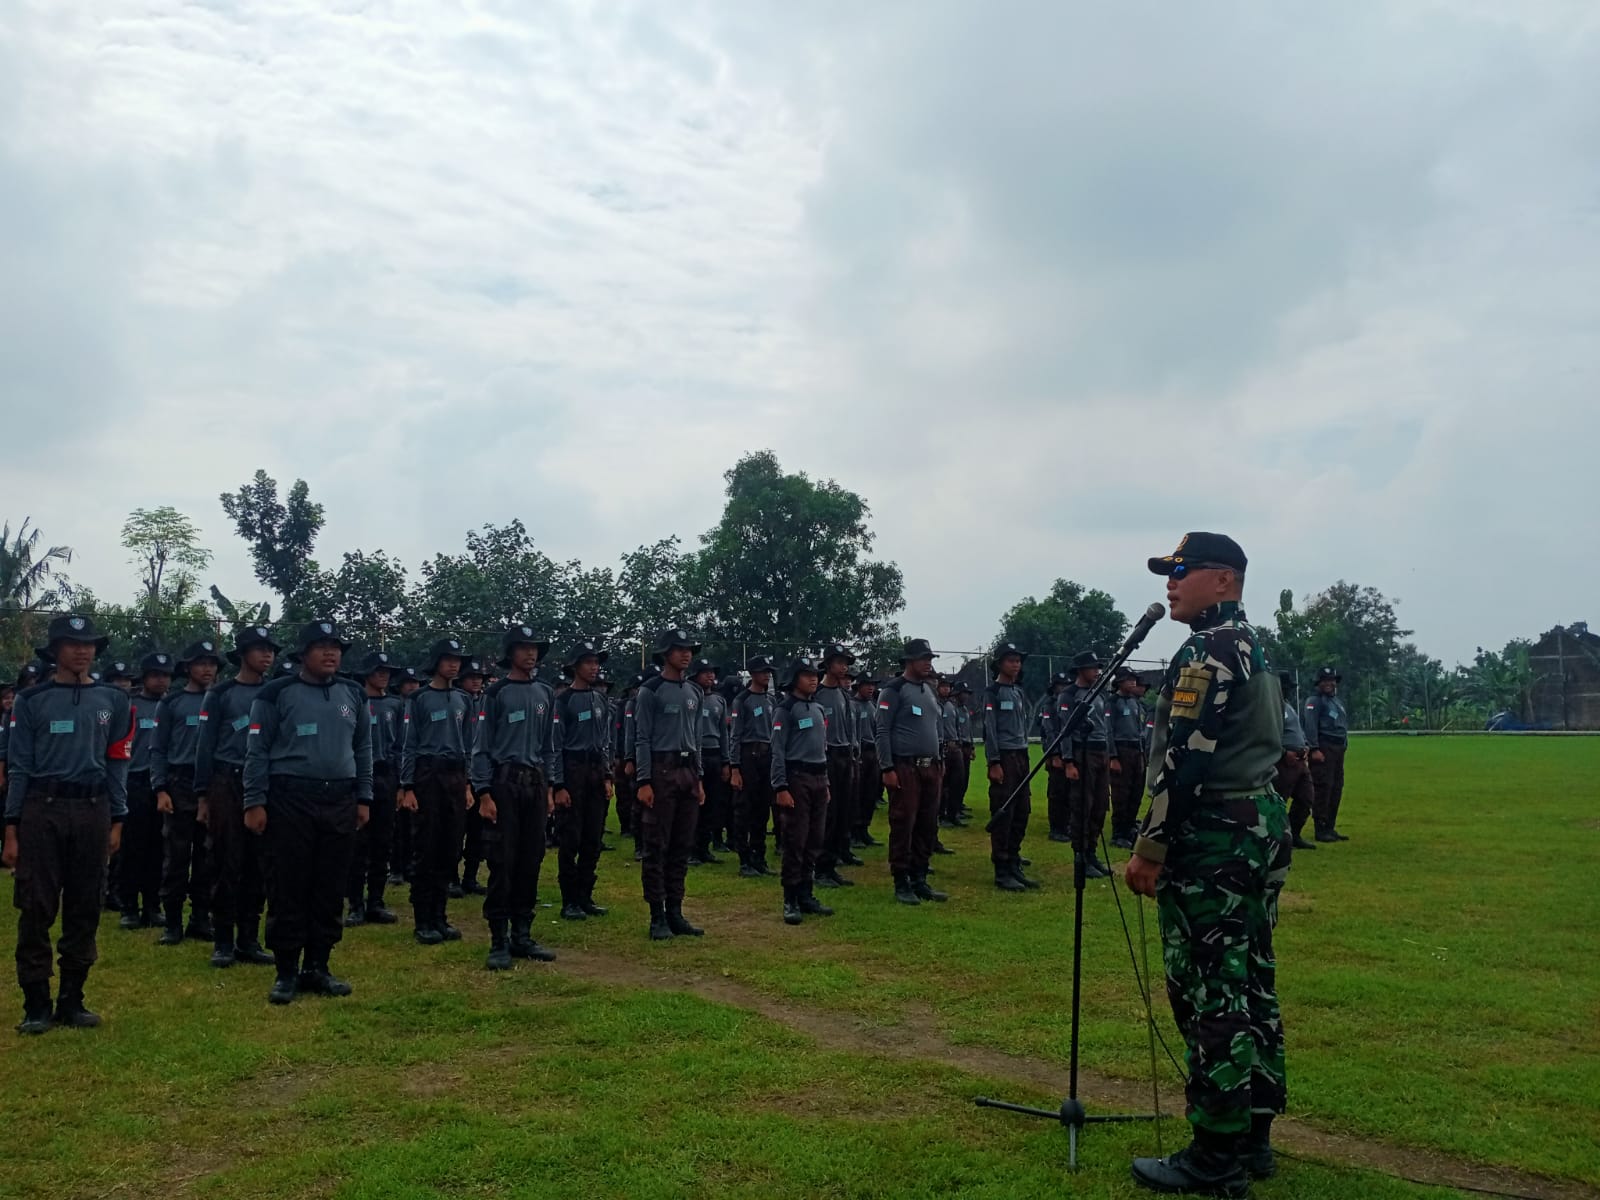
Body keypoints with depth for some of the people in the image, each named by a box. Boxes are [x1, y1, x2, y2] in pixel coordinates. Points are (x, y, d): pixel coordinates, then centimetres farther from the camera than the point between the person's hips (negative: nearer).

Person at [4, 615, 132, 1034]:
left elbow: (117, 764, 9)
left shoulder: (112, 700, 9)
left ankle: (72, 1000, 17)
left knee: (84, 910, 7)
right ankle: (35, 1004, 7)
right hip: (41, 810, -2)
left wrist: (116, 822, 4)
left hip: (92, 810, 2)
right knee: (36, 909, -1)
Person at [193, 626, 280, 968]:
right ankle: (223, 941, 7)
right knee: (226, 864, -1)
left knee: (258, 866, 5)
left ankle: (249, 939, 13)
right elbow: (206, 745, 1)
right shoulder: (219, 695, 2)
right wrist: (203, 794, -3)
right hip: (227, 785, -3)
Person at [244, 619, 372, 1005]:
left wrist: (364, 799, 10)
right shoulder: (277, 694, -2)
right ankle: (286, 972, 10)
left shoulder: (353, 695, 11)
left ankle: (317, 967, 19)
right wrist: (254, 803, -9)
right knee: (288, 889, 1)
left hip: (340, 801, 4)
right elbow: (257, 751, -3)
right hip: (290, 800, -4)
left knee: (330, 889, 8)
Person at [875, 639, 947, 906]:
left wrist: (940, 763, 19)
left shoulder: (930, 691, 17)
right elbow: (881, 731, -10)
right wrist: (887, 769, -15)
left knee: (928, 827, 8)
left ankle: (919, 880, 18)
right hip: (905, 768, -7)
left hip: (930, 768, 7)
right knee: (903, 826, -4)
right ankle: (901, 884, 3)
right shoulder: (893, 690, -7)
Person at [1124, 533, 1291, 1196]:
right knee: (1250, 985, 14)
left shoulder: (1207, 651, -14)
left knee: (1208, 994, -5)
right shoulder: (1257, 649, 17)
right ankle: (1253, 1138, 23)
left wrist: (1150, 847, -17)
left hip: (1212, 840, -10)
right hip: (1265, 826, 10)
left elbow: (1184, 759, -20)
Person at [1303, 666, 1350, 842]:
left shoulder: (1338, 701, 21)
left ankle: (1330, 828, 18)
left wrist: (1343, 747, 15)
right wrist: (1314, 749, -22)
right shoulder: (1315, 700, -6)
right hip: (1323, 749, -9)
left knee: (1336, 789, 11)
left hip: (1338, 749, 9)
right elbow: (1310, 725, -15)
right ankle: (1321, 830, -8)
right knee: (1323, 788, -10)